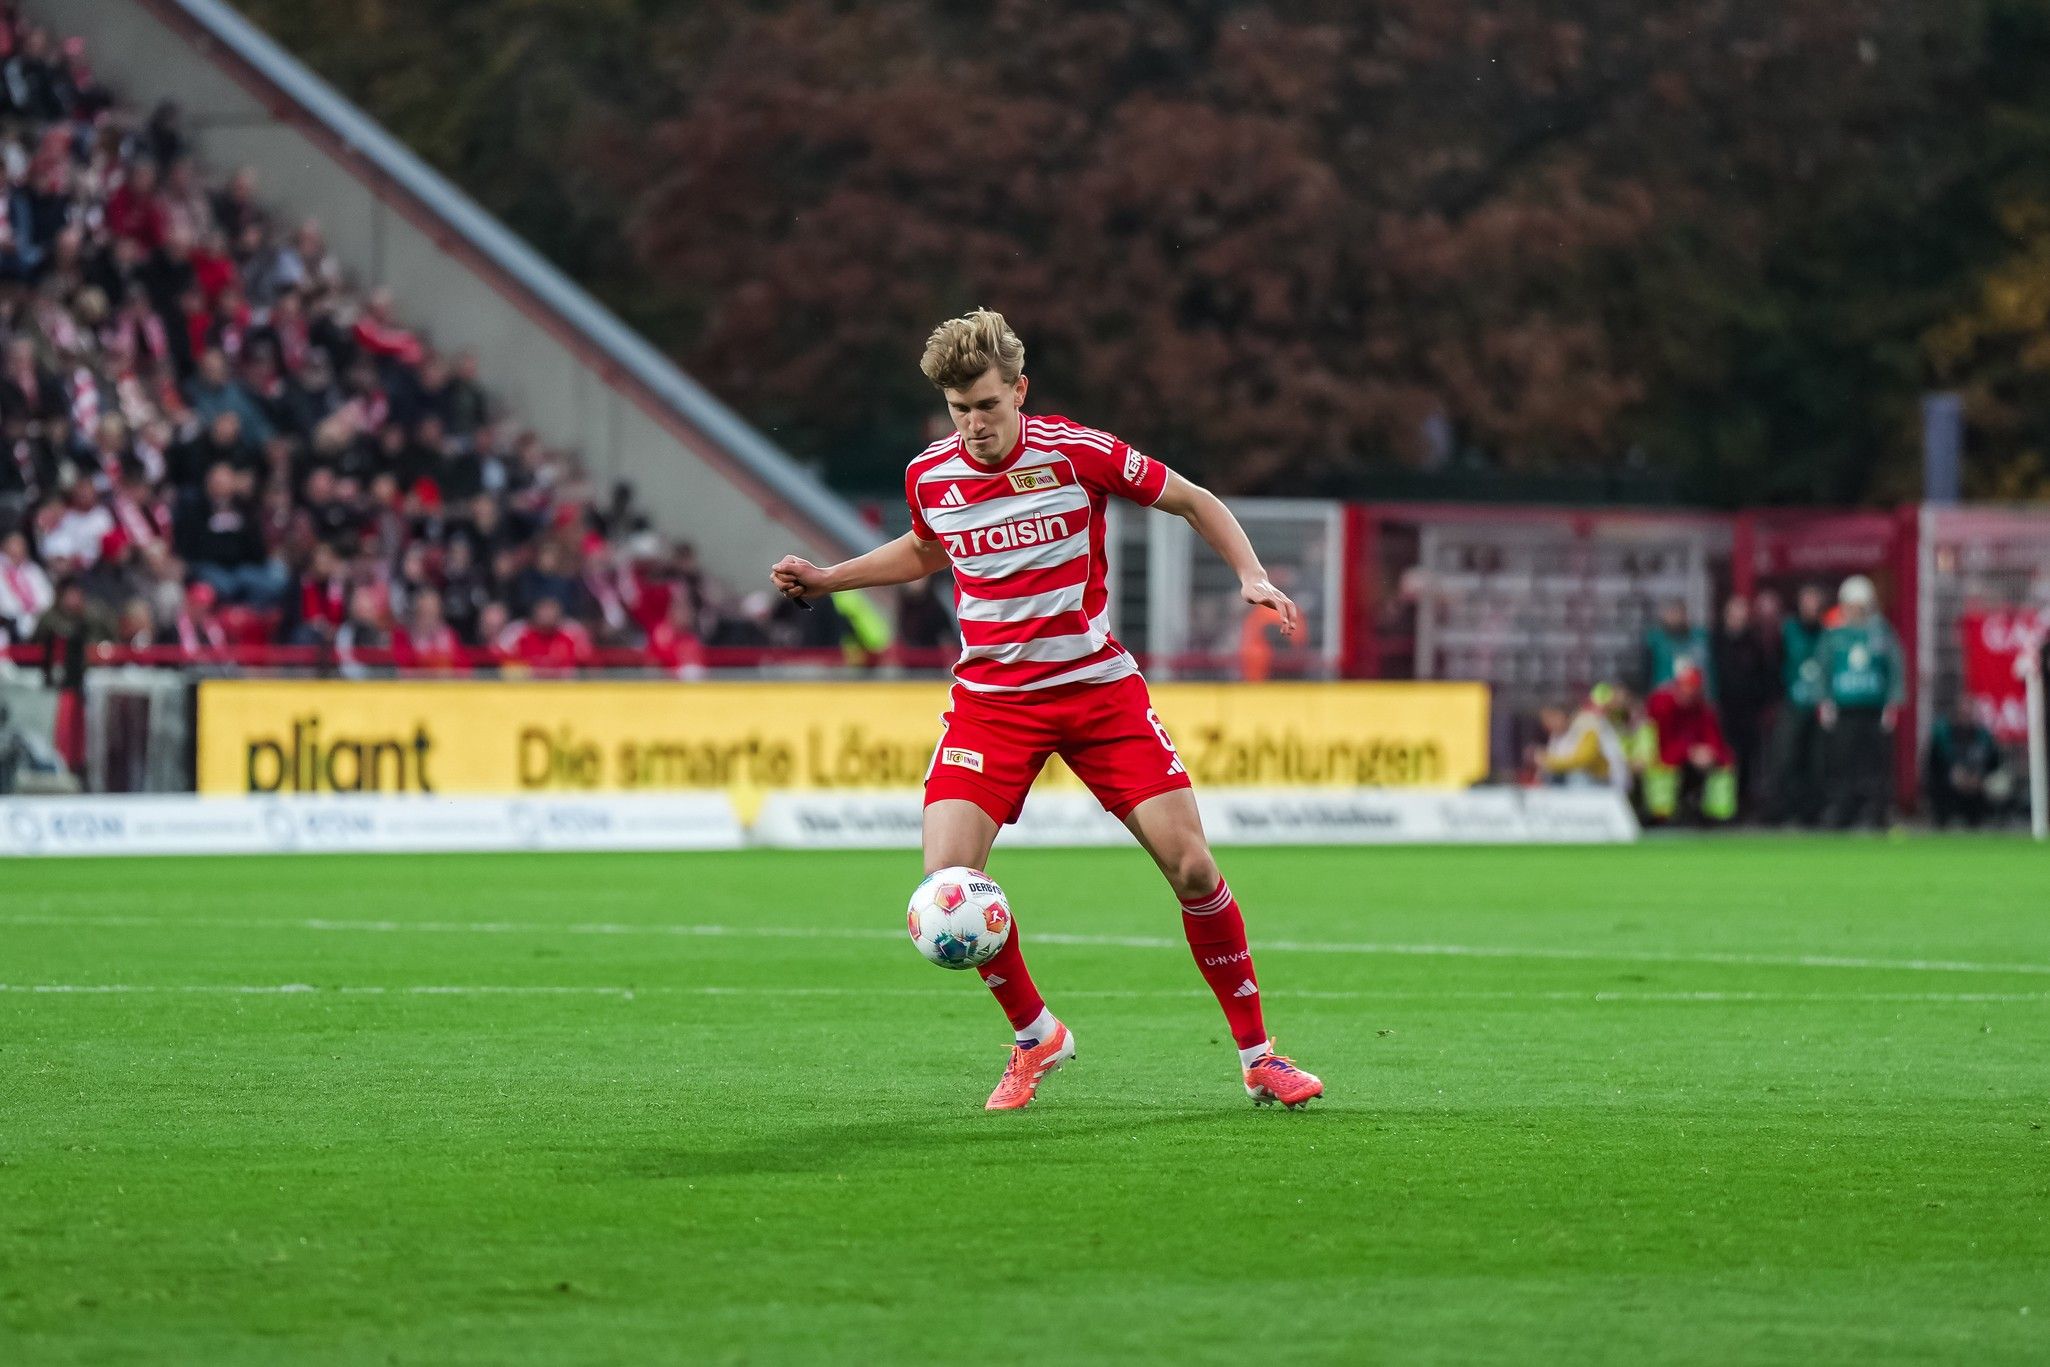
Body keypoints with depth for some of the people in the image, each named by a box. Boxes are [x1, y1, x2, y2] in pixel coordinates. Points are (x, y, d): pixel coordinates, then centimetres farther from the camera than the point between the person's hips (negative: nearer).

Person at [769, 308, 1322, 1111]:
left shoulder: (1078, 453, -12)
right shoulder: (928, 478, -3)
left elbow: (1193, 501, 1)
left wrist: (1253, 577, -13)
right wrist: (826, 579, 13)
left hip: (1098, 685, -2)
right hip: (991, 696, 2)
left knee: (1189, 863, -10)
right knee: (946, 882, -15)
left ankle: (1256, 1054, 6)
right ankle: (1035, 1037, 9)